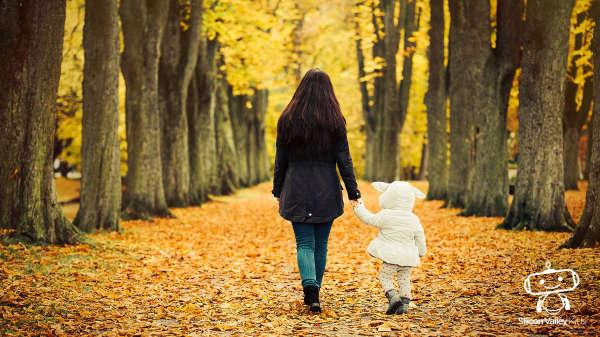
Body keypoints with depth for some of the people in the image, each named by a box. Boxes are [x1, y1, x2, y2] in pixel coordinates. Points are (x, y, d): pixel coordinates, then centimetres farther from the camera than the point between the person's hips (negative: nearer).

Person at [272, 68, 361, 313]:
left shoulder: (288, 119, -2)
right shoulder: (334, 121, -4)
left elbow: (281, 159, 2)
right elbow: (344, 160, -4)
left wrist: (278, 191, 11)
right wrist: (353, 193, 0)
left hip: (297, 191, 0)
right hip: (327, 191, 0)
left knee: (304, 244, 1)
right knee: (321, 244, 13)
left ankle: (311, 289, -21)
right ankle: (313, 294, 21)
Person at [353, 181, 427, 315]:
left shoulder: (385, 216, -10)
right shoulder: (413, 219, 2)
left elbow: (370, 219, 2)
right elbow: (419, 237, 9)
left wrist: (359, 209, 17)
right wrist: (421, 252, 24)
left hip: (391, 256, -4)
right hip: (408, 258, 4)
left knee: (385, 277, 7)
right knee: (404, 280, 15)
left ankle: (393, 297, -14)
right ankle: (404, 304, 8)